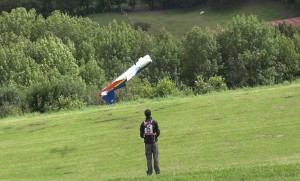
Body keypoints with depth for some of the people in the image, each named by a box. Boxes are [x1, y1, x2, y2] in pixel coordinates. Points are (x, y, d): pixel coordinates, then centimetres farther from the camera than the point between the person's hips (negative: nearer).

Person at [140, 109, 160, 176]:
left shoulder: (143, 124, -2)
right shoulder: (154, 122, -5)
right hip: (154, 141, -1)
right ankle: (157, 171, 1)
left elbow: (141, 134, 1)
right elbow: (158, 132, -3)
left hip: (147, 143, 1)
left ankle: (149, 172, 2)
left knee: (148, 158, 5)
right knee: (155, 157, 3)